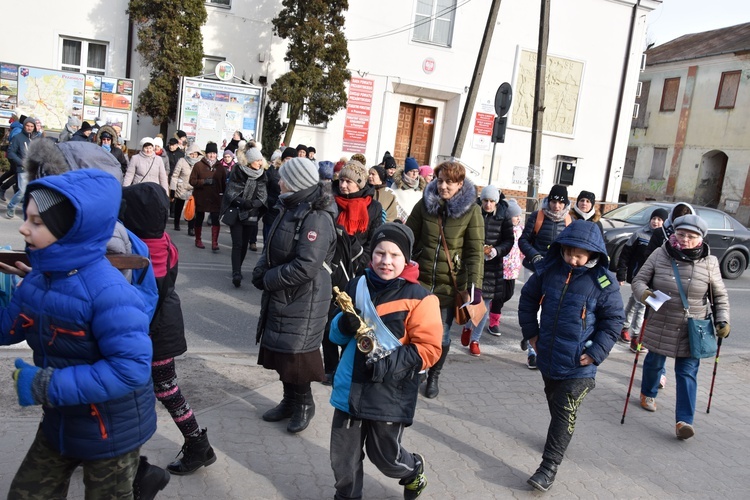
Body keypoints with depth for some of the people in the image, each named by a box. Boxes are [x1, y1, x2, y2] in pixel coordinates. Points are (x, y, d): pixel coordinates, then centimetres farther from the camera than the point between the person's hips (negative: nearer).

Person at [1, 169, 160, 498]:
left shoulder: (107, 291, -31)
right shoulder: (39, 277, -6)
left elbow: (132, 368, -34)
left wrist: (47, 386, -31)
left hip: (111, 431, -7)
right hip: (60, 423, 7)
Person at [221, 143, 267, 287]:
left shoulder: (261, 174, -1)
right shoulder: (238, 172, -9)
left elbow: (263, 196, -5)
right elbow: (230, 193, -11)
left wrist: (253, 203, -21)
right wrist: (243, 202, -24)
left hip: (251, 214, 3)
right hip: (235, 213, -3)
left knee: (244, 244, 7)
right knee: (237, 244, -8)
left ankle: (237, 270, 21)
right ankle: (236, 273, -13)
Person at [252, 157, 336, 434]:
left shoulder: (316, 218, -22)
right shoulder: (290, 209, 9)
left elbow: (305, 267, -29)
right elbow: (271, 248, 14)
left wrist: (269, 279, -17)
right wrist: (261, 270, -5)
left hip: (302, 301, -9)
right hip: (279, 296, 9)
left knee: (295, 354, 3)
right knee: (281, 350, 17)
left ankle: (303, 404, 26)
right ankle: (289, 400, 35)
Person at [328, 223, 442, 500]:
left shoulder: (418, 298, -12)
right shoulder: (357, 286, 2)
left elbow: (429, 350, -12)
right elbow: (337, 334, 11)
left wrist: (392, 361, -25)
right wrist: (345, 325, -12)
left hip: (389, 393, -4)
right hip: (350, 387, 4)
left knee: (385, 456, 15)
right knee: (343, 456, 13)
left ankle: (414, 471, 48)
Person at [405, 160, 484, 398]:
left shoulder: (471, 210, -6)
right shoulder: (424, 204, 1)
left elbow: (475, 251, -7)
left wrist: (475, 284, -14)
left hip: (449, 284, -1)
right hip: (419, 280, 2)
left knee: (441, 335, 5)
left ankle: (433, 377, 29)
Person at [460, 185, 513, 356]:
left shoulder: (503, 217, -2)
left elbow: (509, 240, 4)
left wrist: (497, 250, -14)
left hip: (492, 265, 1)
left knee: (485, 303, 5)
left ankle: (475, 340, 20)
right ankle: (467, 326, 34)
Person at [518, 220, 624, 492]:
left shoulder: (603, 282, -14)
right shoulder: (549, 270, -5)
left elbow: (613, 320, -6)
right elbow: (528, 298, 10)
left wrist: (596, 353, -12)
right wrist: (531, 332, 7)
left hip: (578, 364, -4)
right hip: (548, 355, 4)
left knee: (565, 413, -1)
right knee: (554, 403, 24)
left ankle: (549, 466, 7)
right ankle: (560, 436, 49)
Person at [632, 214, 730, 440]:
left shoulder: (709, 262, -5)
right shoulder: (660, 254, -7)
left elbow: (720, 295, 6)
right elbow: (639, 279, -3)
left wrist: (722, 320, -3)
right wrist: (644, 293, -24)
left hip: (692, 330, 0)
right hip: (660, 326, 1)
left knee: (687, 373, -2)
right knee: (654, 362, 17)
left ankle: (684, 420, 0)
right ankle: (648, 394, 45)